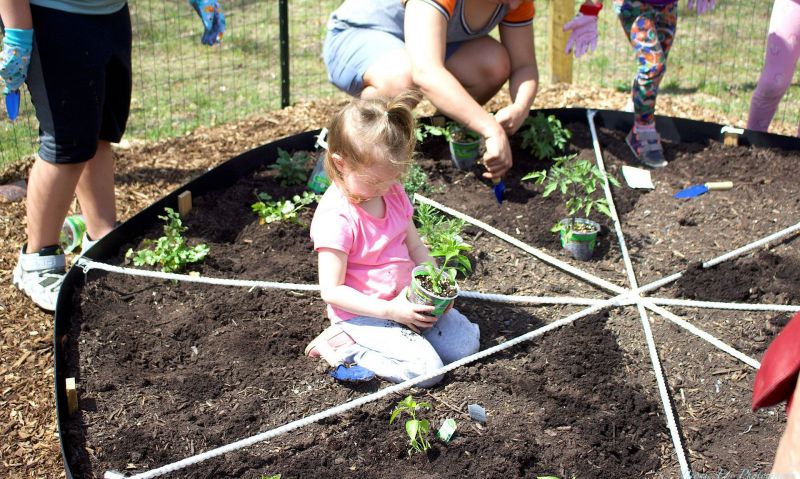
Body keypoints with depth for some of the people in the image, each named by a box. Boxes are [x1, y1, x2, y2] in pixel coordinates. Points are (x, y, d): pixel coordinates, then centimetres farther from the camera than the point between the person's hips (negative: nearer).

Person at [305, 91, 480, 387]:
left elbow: (415, 247, 11)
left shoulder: (393, 194, 1)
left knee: (466, 346, -1)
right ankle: (342, 345, -7)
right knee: (427, 369, -22)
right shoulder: (336, 217, -23)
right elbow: (332, 290, -22)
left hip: (405, 300, 8)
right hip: (362, 314, -8)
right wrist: (389, 311, -26)